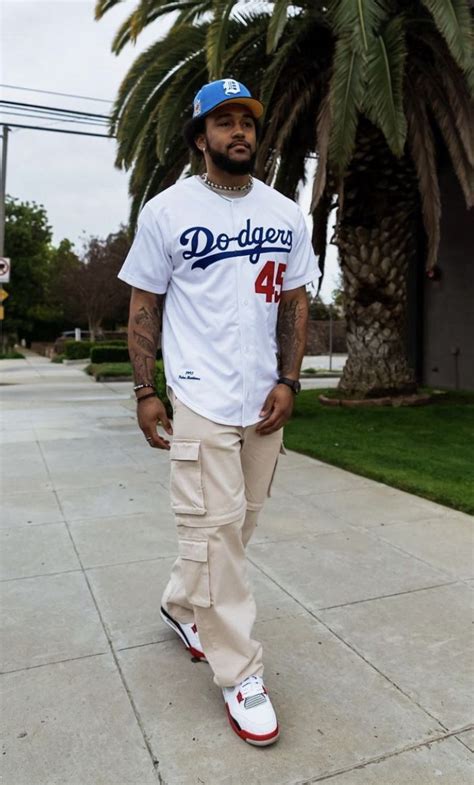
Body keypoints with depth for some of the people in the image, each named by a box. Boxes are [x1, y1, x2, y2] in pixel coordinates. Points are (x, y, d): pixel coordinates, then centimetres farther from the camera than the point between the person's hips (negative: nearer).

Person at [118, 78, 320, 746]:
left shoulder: (286, 214, 10)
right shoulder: (166, 210, 0)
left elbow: (296, 301, 11)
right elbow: (144, 305, 2)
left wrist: (288, 382, -1)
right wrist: (145, 392, -4)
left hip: (266, 401, 5)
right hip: (200, 399, -4)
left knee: (236, 524, 13)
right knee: (215, 527, -4)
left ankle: (181, 605, 38)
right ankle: (240, 673, 12)